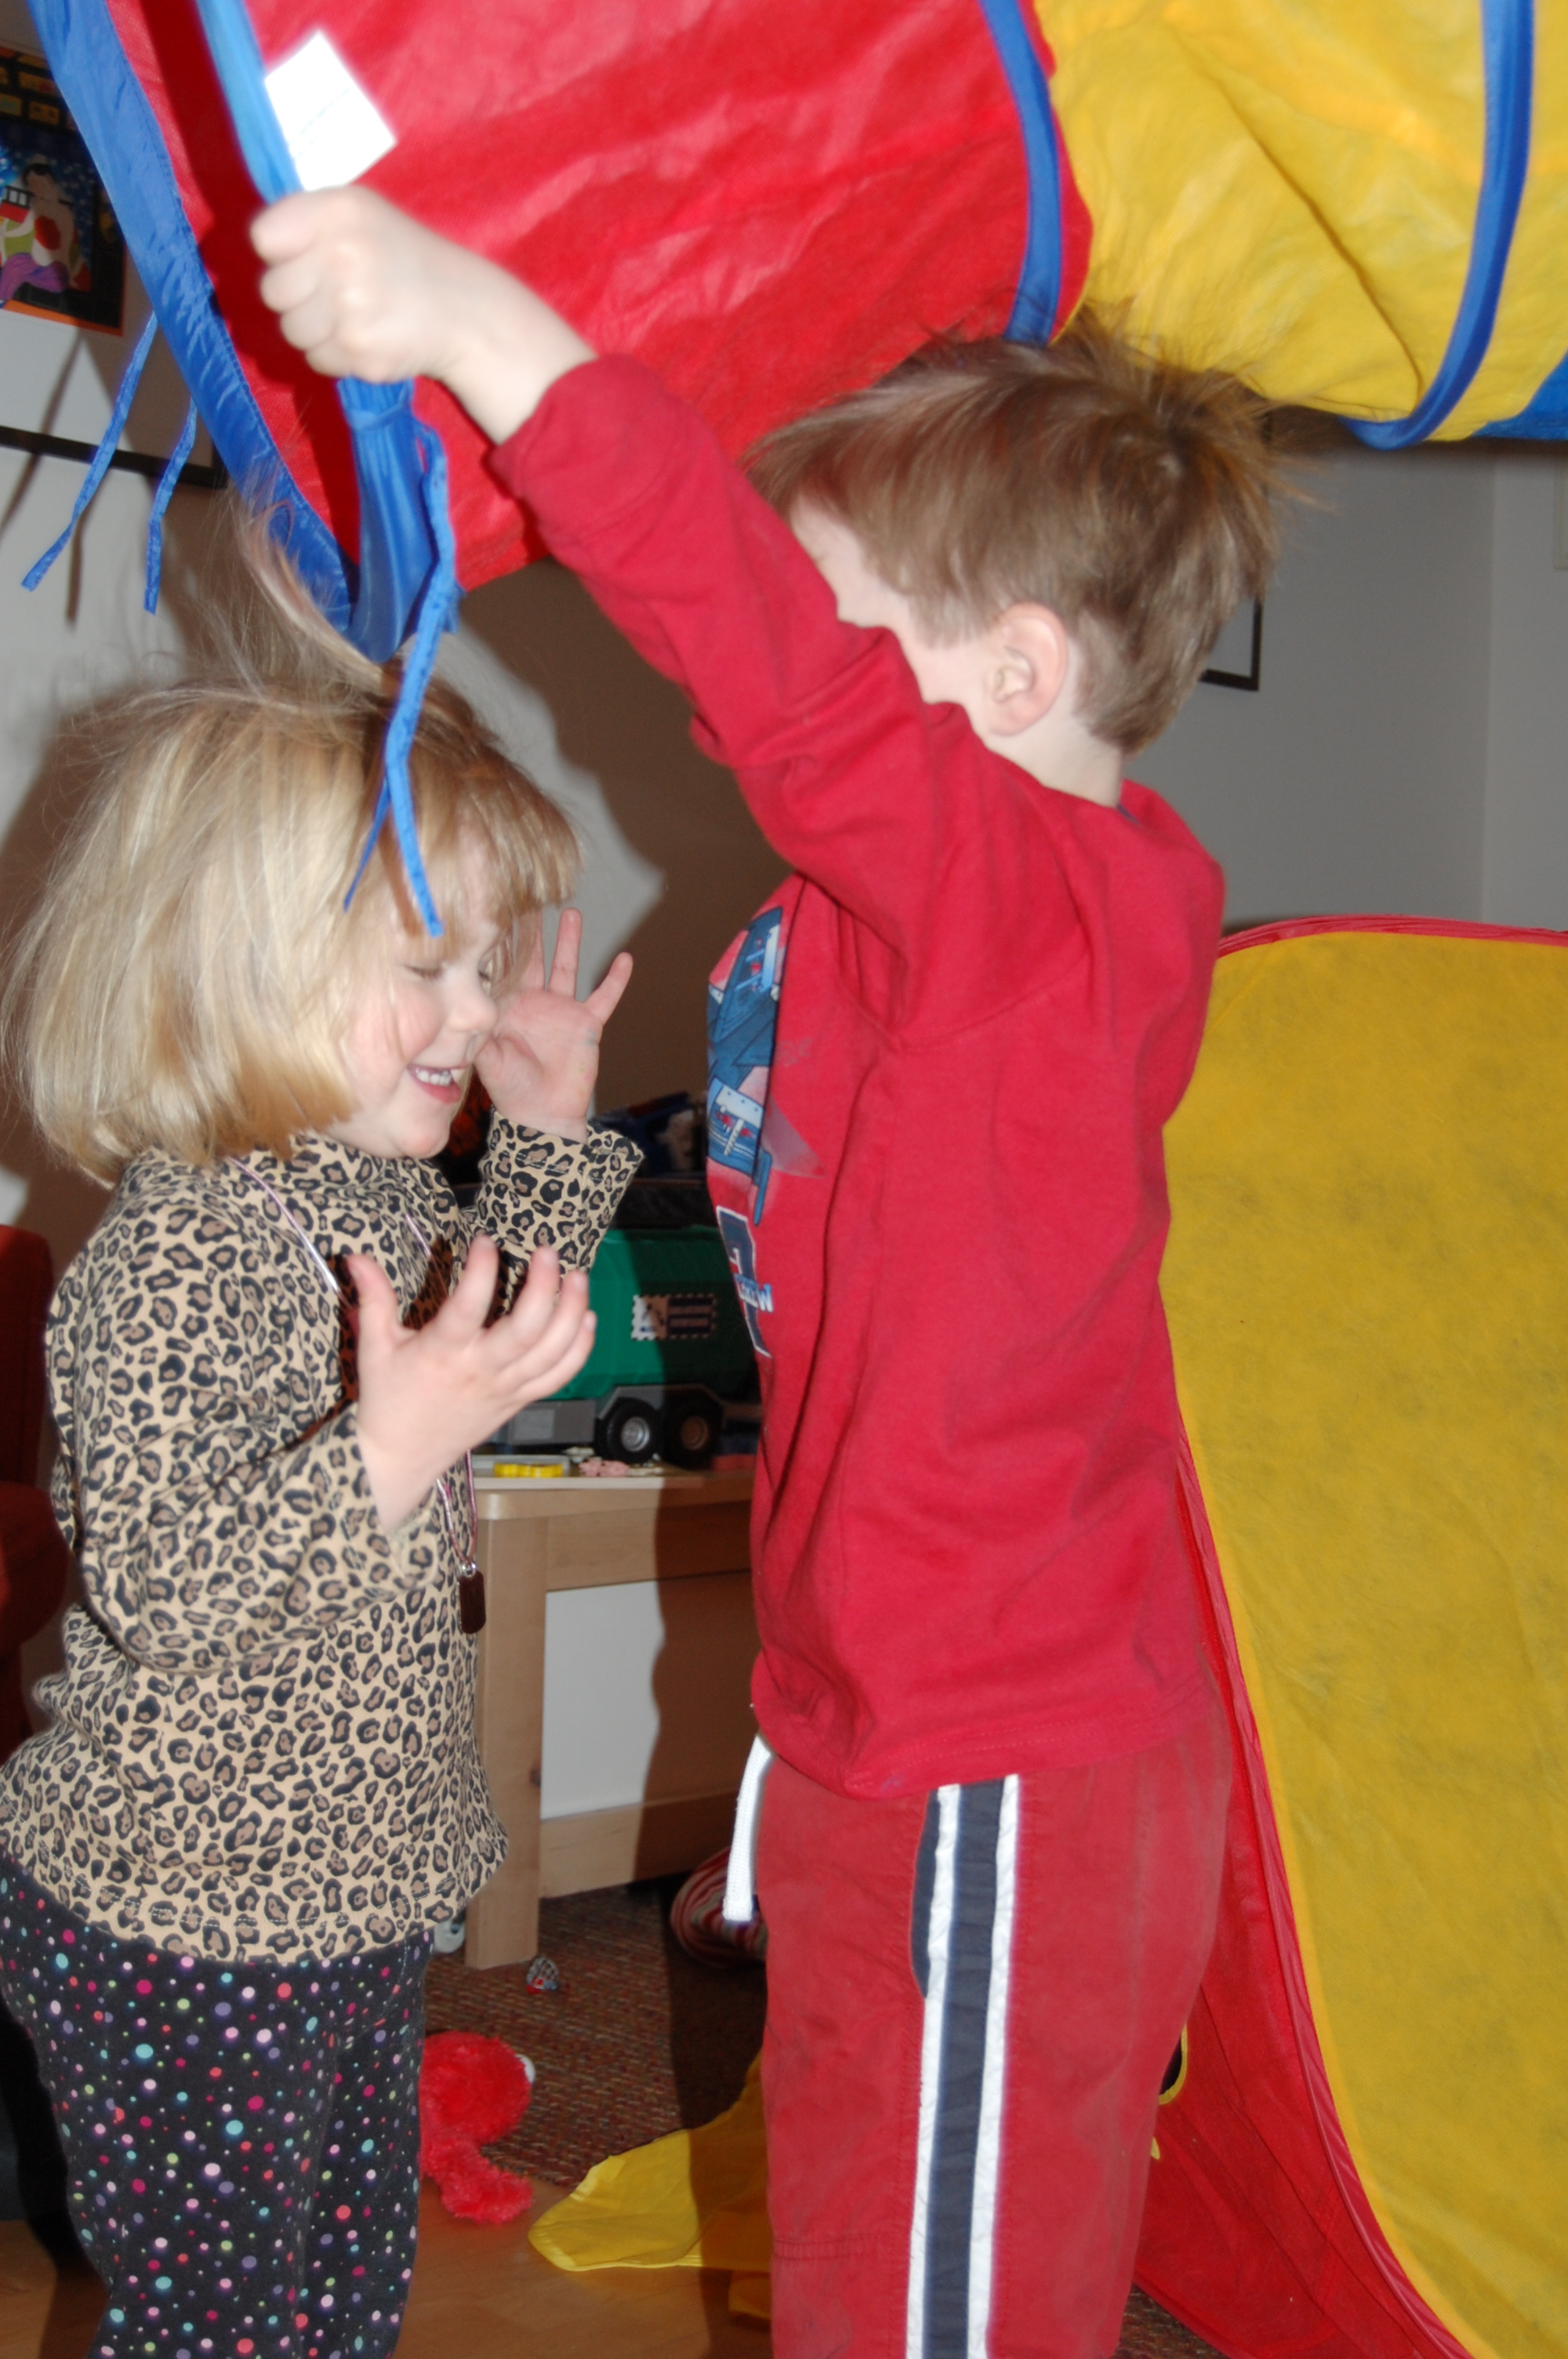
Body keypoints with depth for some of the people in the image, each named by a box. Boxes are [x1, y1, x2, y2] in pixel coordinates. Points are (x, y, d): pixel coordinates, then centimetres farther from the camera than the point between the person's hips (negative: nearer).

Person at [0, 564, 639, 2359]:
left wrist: (547, 1135, 12)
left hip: (353, 1884, 9)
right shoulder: (165, 1266, -27)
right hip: (176, 1934, -8)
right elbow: (157, 1594, -30)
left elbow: (491, 1339, 22)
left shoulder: (379, 1187, 2)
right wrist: (391, 1449, -41)